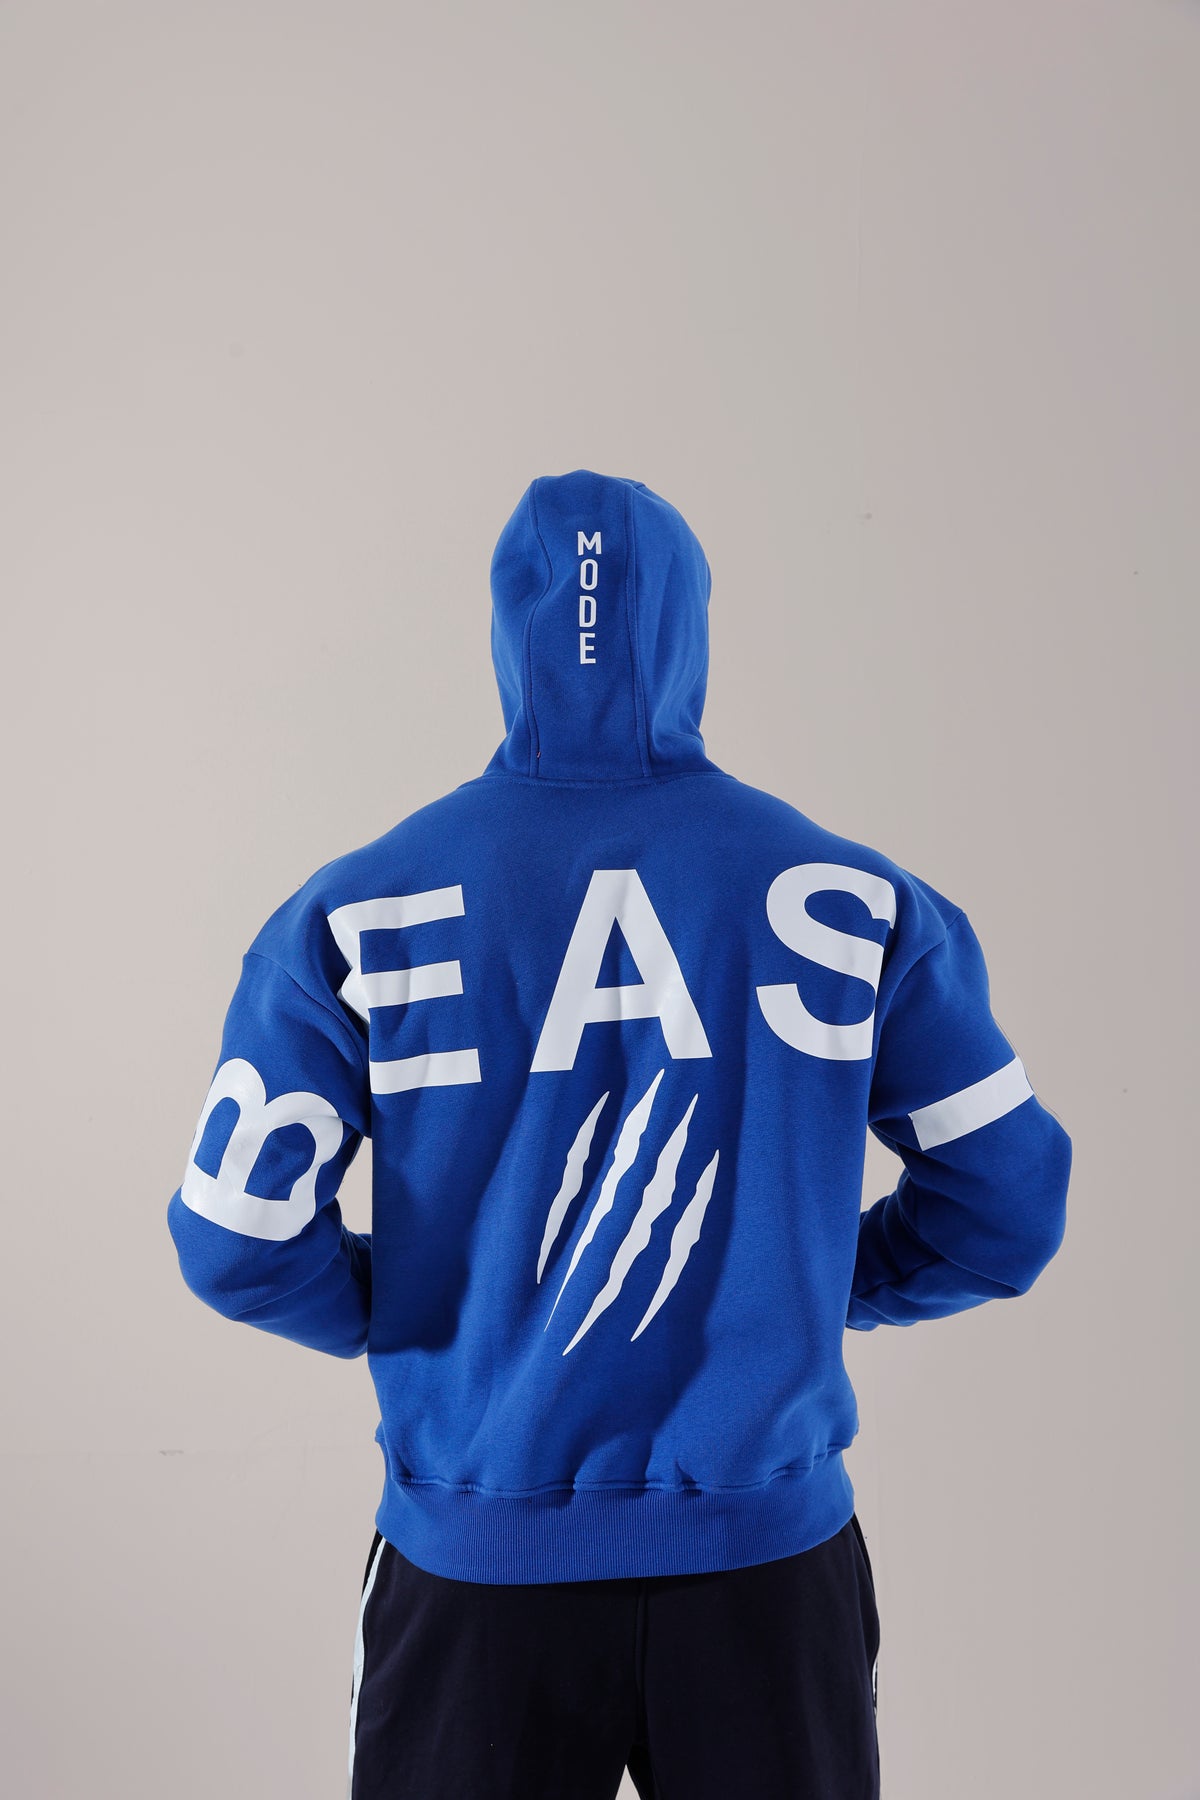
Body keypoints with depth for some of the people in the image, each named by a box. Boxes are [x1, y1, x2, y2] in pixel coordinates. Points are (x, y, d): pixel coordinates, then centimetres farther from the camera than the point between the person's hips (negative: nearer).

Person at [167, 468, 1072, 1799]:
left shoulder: (358, 913, -8)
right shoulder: (856, 900, -6)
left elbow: (238, 1237, -9)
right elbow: (1009, 1205, -2)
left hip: (477, 1558, 0)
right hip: (770, 1552, 1)